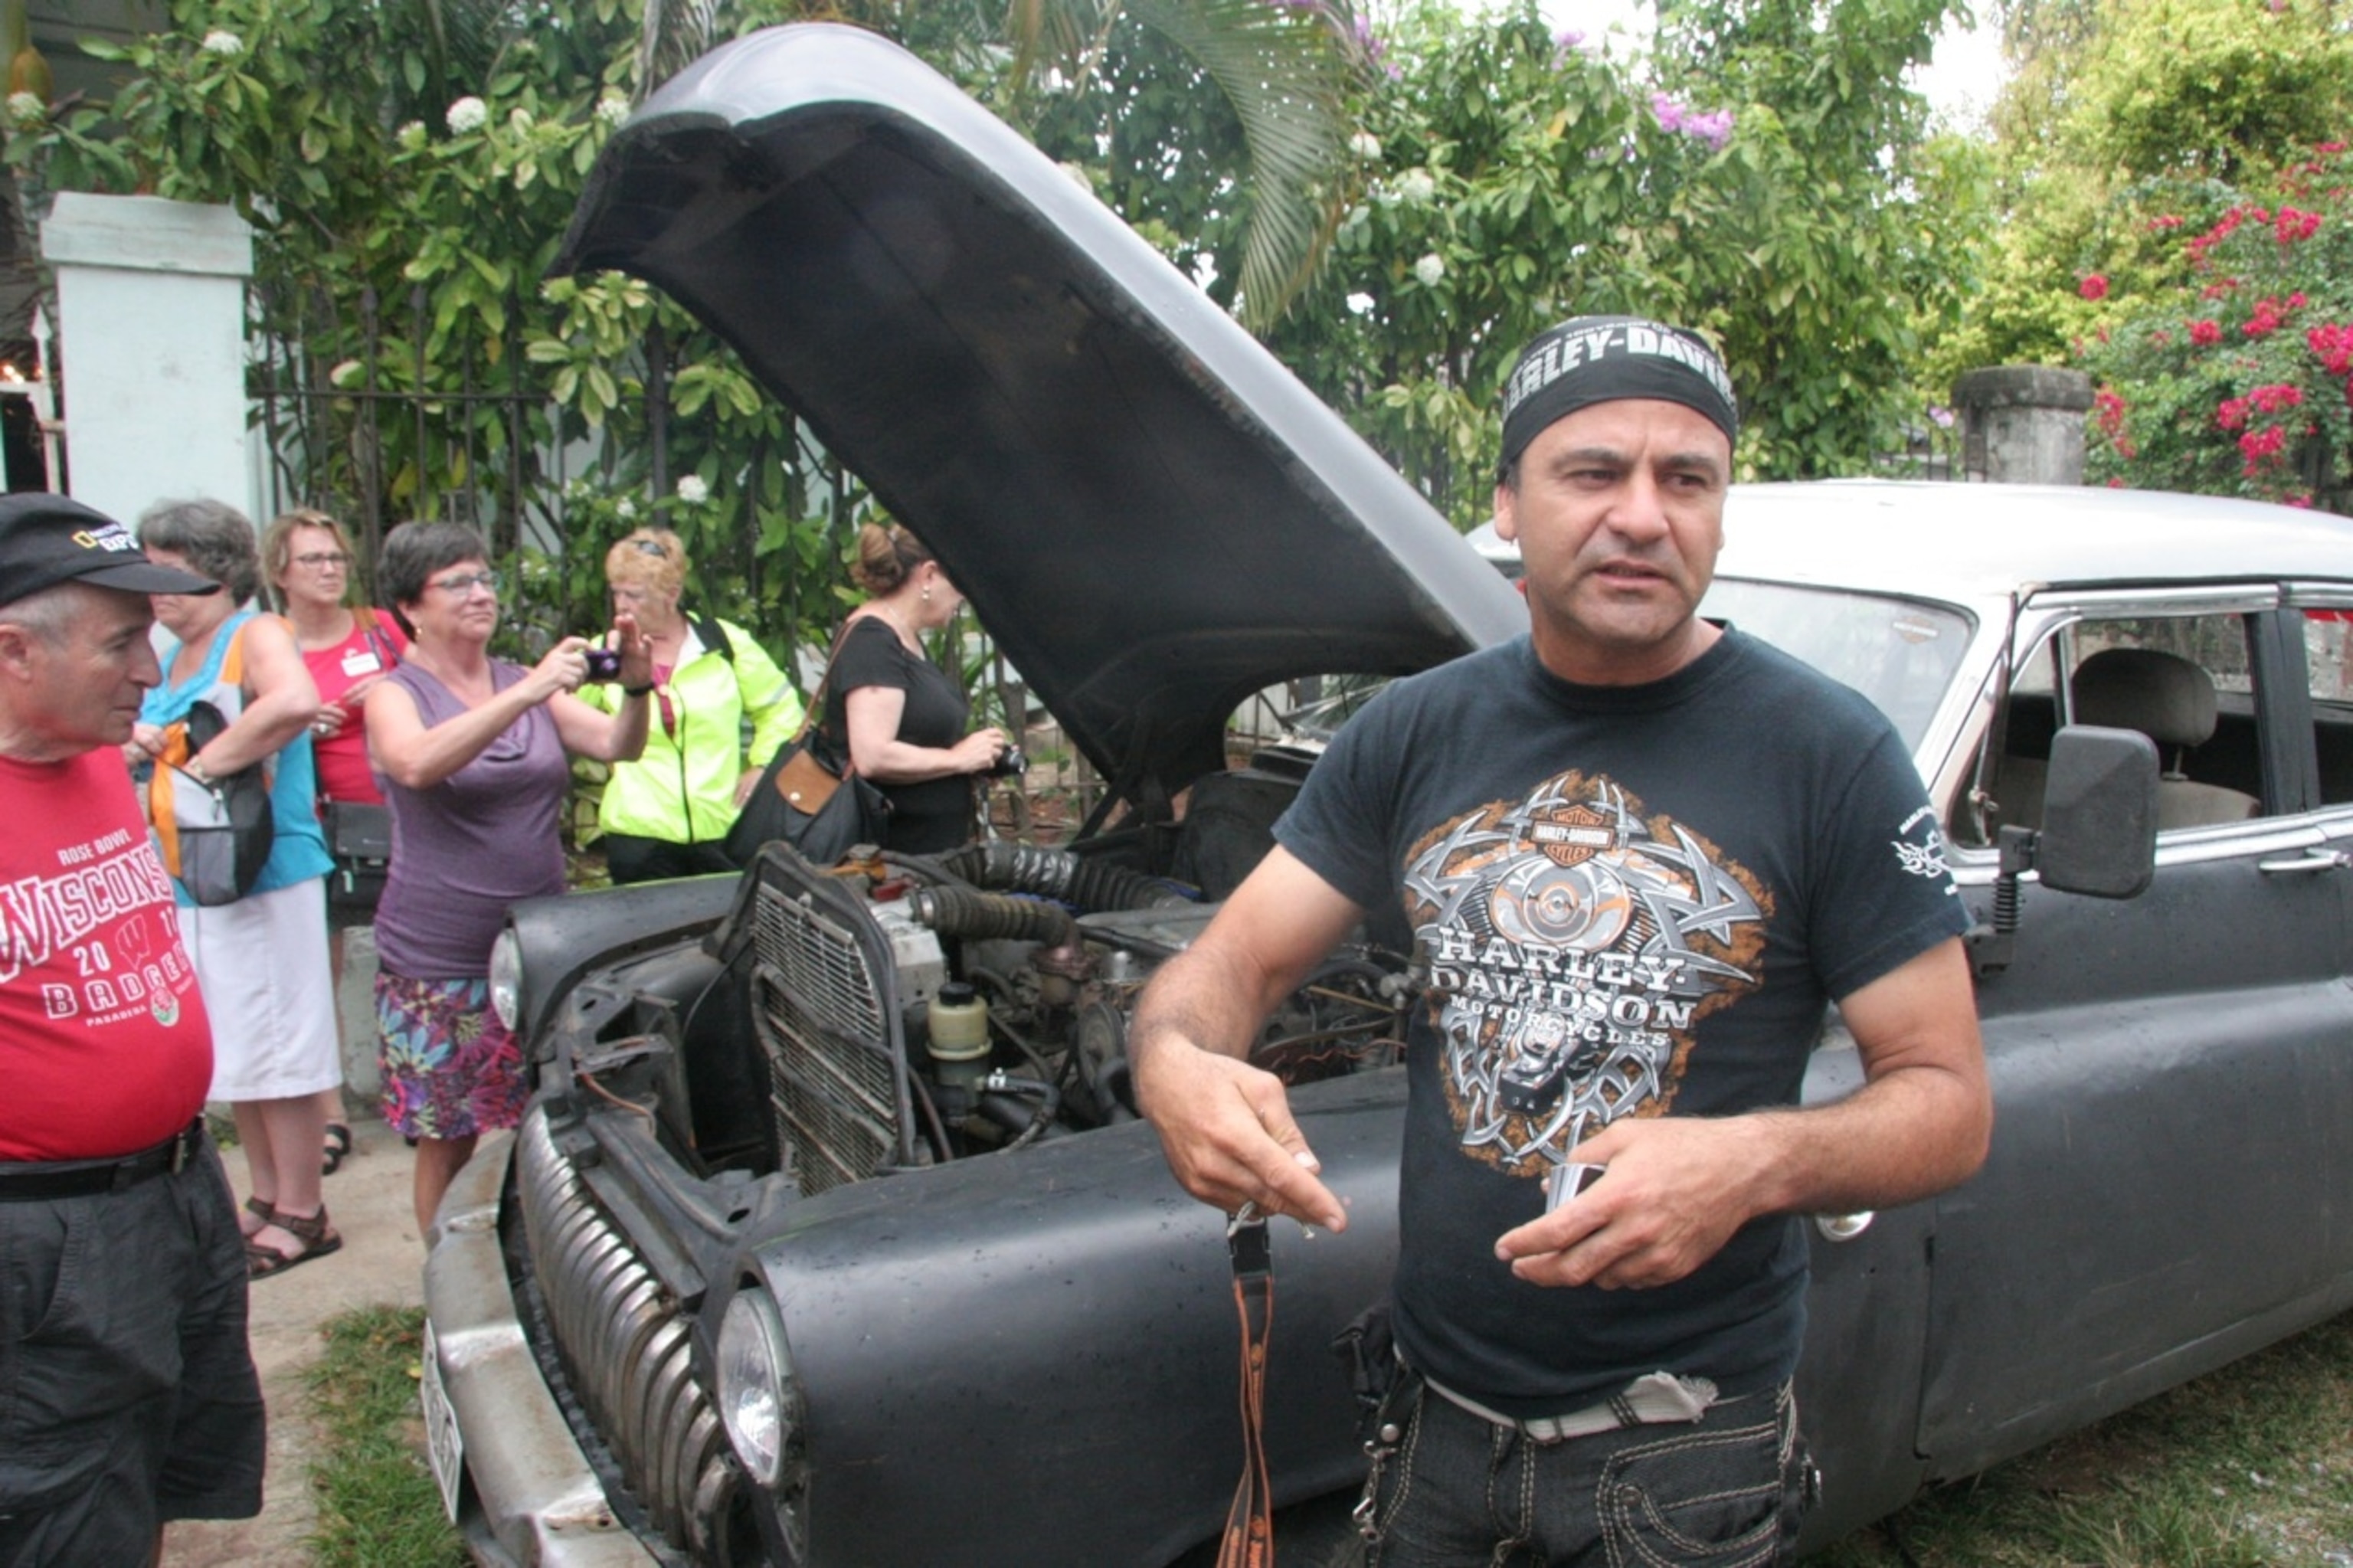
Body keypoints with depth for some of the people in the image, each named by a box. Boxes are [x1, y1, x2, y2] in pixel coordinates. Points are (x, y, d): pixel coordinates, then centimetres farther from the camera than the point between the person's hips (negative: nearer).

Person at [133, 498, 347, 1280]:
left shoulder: (256, 635, -11)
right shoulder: (169, 659, 15)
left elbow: (295, 701, -33)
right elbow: (152, 743, 23)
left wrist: (204, 762, -24)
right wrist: (135, 745, -1)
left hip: (267, 876, -9)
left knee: (279, 1051, -1)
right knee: (234, 1052, 16)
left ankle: (301, 1215, 10)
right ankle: (265, 1198, 28)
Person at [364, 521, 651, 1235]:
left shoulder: (525, 682, 10)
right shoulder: (395, 693, -2)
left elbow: (617, 746, 1)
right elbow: (417, 763, -24)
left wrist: (635, 688, -19)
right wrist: (529, 693, -32)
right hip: (438, 965, -3)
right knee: (448, 1143, 4)